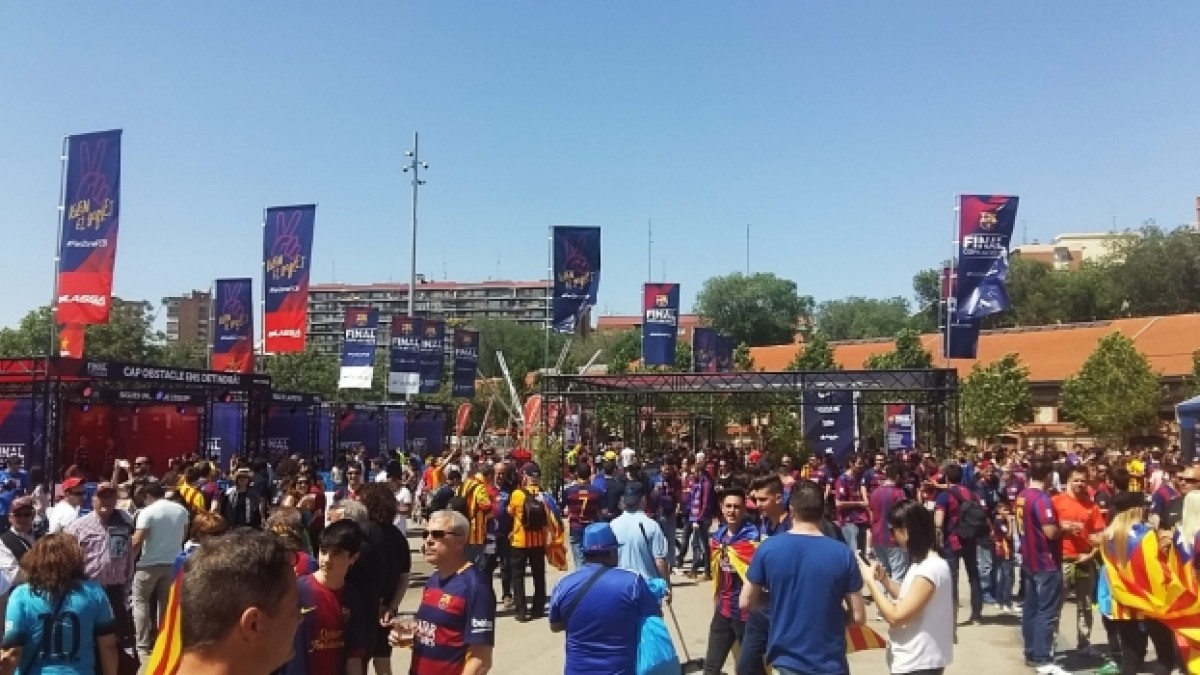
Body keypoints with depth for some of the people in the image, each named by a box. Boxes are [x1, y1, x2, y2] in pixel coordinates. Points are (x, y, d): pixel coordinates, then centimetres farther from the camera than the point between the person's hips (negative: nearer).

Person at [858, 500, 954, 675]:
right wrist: (884, 578, 4)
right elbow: (908, 600, 17)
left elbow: (896, 616, -24)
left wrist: (870, 580, -16)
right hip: (914, 660, 10)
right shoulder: (924, 564, 7)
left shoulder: (931, 568, -24)